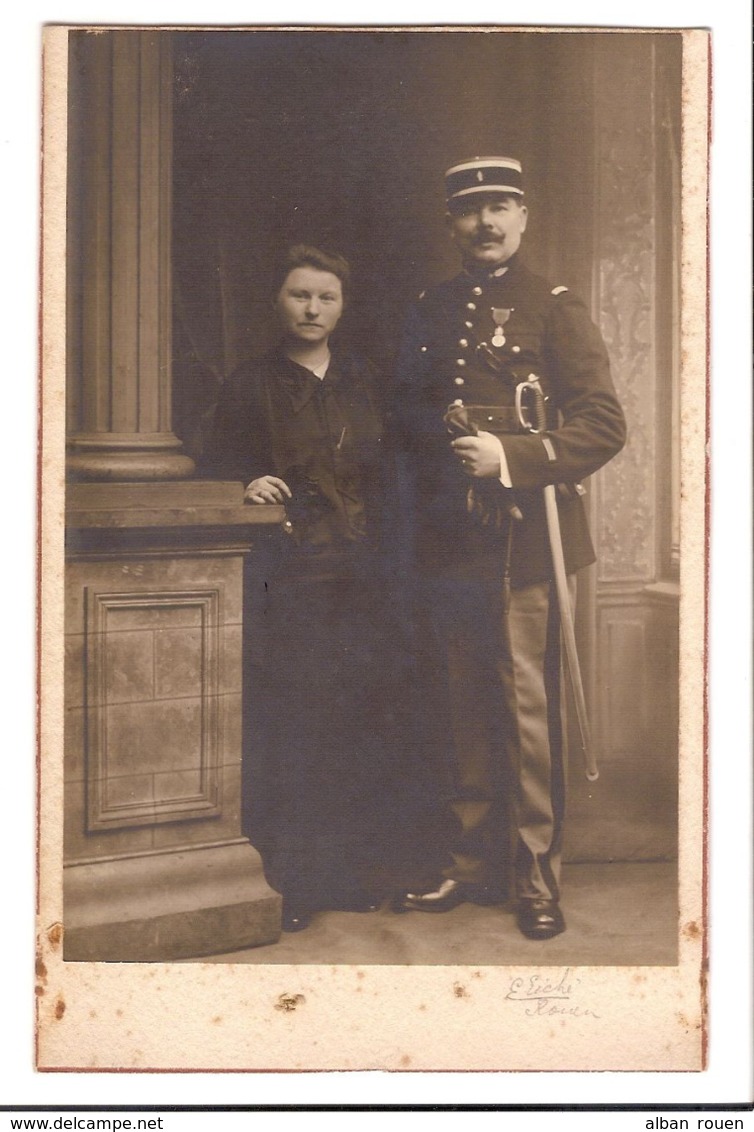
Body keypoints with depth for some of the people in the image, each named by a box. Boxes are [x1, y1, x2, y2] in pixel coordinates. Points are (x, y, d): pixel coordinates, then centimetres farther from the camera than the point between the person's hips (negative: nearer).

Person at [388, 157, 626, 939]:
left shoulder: (554, 310, 1)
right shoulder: (428, 313, 16)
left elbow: (605, 425, -6)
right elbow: (401, 413, 21)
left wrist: (511, 455, -18)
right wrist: (436, 426, -2)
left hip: (523, 542, -4)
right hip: (443, 544, 5)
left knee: (528, 707, -3)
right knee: (455, 710, 9)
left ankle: (535, 874, 8)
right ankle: (467, 859, 22)